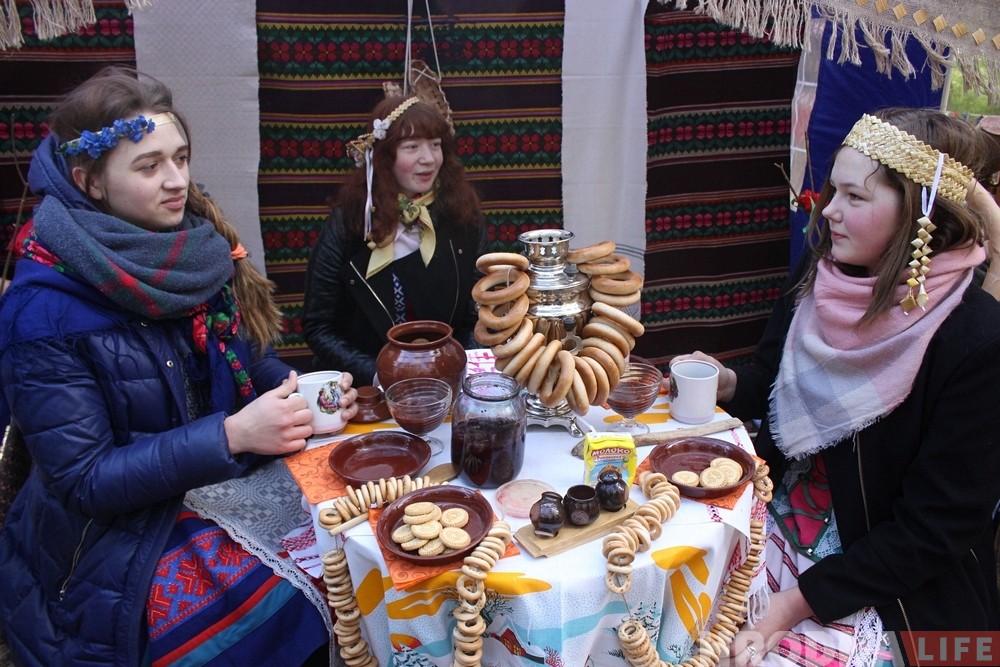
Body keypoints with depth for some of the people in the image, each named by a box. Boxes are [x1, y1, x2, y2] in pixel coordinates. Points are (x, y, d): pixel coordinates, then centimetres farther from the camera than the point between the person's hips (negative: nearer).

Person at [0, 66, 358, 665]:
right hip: (119, 540, -5)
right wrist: (232, 434, -26)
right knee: (295, 609, -24)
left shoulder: (200, 248, -1)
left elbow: (254, 362, 10)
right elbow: (84, 480, -17)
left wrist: (300, 396, -12)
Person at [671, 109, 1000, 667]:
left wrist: (797, 601, -20)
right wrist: (726, 383, -9)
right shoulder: (819, 276, -4)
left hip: (897, 592, -4)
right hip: (779, 523, 5)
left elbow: (931, 534, -17)